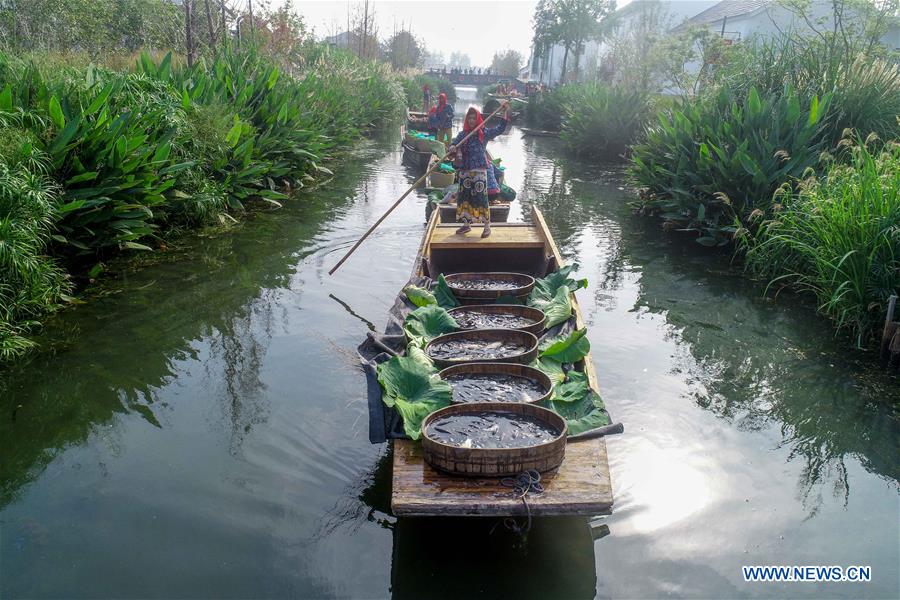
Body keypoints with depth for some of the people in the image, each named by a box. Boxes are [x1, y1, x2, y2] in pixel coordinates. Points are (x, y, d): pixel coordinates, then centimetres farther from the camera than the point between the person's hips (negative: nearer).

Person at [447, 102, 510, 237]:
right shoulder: (463, 134, 10)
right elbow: (454, 143, 0)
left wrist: (505, 112, -10)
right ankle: (466, 224, 23)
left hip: (479, 170, -4)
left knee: (481, 197, -6)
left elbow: (500, 129, -3)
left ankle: (487, 226, 3)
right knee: (464, 196, 9)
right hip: (465, 170, 4)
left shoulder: (484, 133, 2)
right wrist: (452, 148, -25)